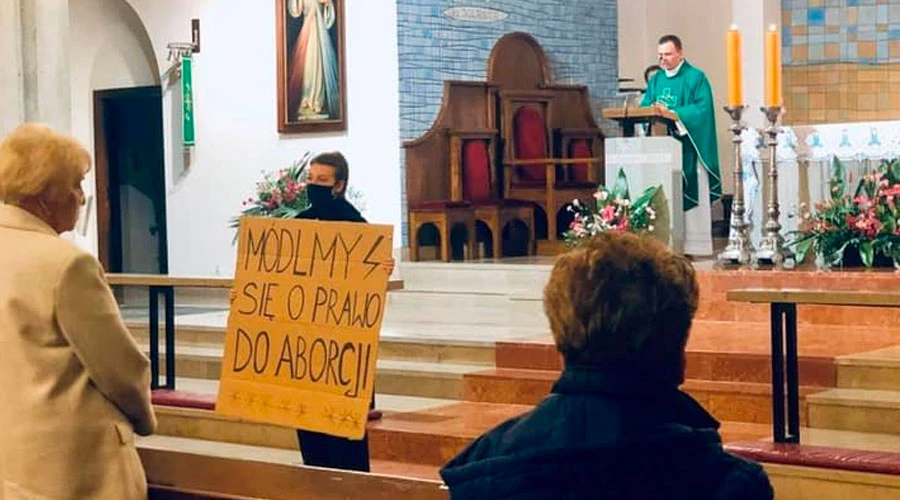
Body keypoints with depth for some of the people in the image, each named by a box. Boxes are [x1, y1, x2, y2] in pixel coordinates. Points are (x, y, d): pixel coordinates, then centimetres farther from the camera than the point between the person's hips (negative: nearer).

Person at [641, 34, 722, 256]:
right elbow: (643, 107, 14)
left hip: (687, 148, -5)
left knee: (689, 195, -5)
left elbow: (703, 109, -12)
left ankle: (693, 244, -2)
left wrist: (671, 113, -19)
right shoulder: (656, 80, 17)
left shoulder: (695, 78, -1)